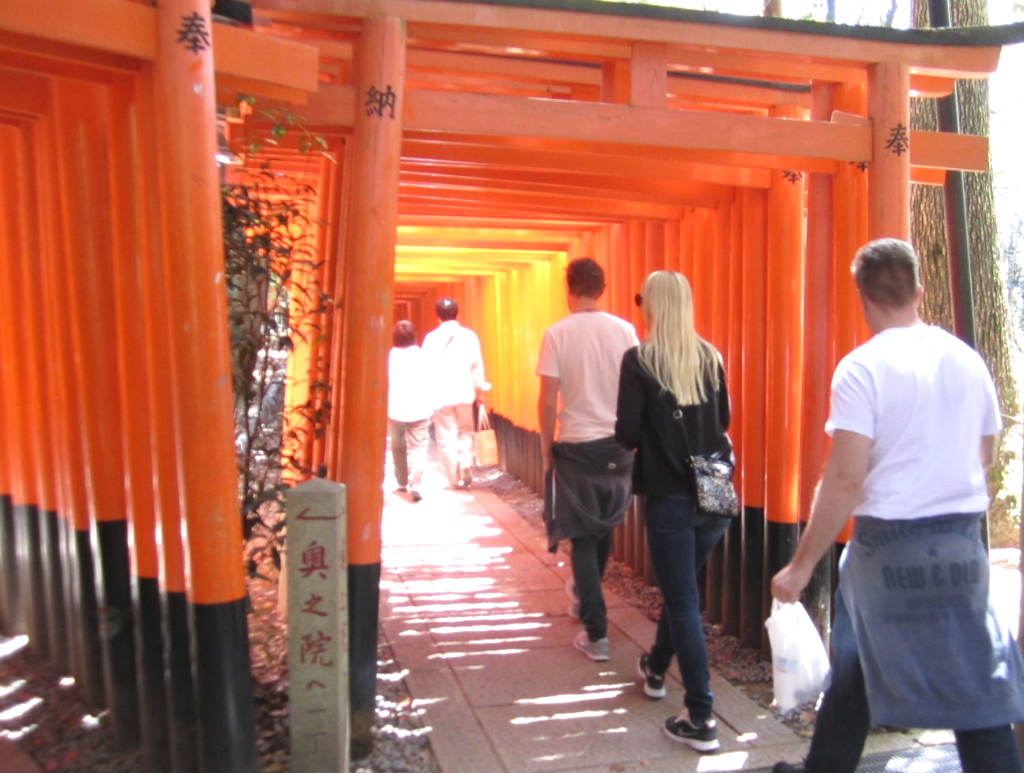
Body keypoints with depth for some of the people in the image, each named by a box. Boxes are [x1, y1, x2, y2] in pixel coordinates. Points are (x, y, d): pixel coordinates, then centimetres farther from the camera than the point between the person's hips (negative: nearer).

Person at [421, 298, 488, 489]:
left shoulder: (431, 338, -3)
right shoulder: (469, 335, 1)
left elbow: (426, 367, -1)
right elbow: (477, 365, 3)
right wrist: (480, 389, 14)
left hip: (441, 394, -2)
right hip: (464, 392, 2)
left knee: (446, 437, 6)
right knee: (465, 432, 16)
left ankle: (456, 478, 7)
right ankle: (466, 470, 1)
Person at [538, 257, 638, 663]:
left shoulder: (557, 333, -9)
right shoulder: (625, 330, -1)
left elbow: (548, 401, -10)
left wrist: (546, 449, 2)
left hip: (576, 445, -3)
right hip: (619, 443, 4)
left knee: (583, 536, 6)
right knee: (605, 525, 23)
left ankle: (596, 634, 6)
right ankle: (583, 592, 45)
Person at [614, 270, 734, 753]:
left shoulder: (639, 360, -10)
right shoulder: (710, 357, 5)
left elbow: (626, 435, -13)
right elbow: (723, 419, 14)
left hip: (670, 496, -5)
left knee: (683, 602, 3)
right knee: (680, 587, 23)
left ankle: (701, 719, 8)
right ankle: (656, 669, 45)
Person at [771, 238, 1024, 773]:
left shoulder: (863, 367, -13)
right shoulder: (967, 359, 4)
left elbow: (845, 479, -19)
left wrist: (802, 564, -13)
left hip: (891, 544, -4)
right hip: (962, 542, 4)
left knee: (859, 671, 14)